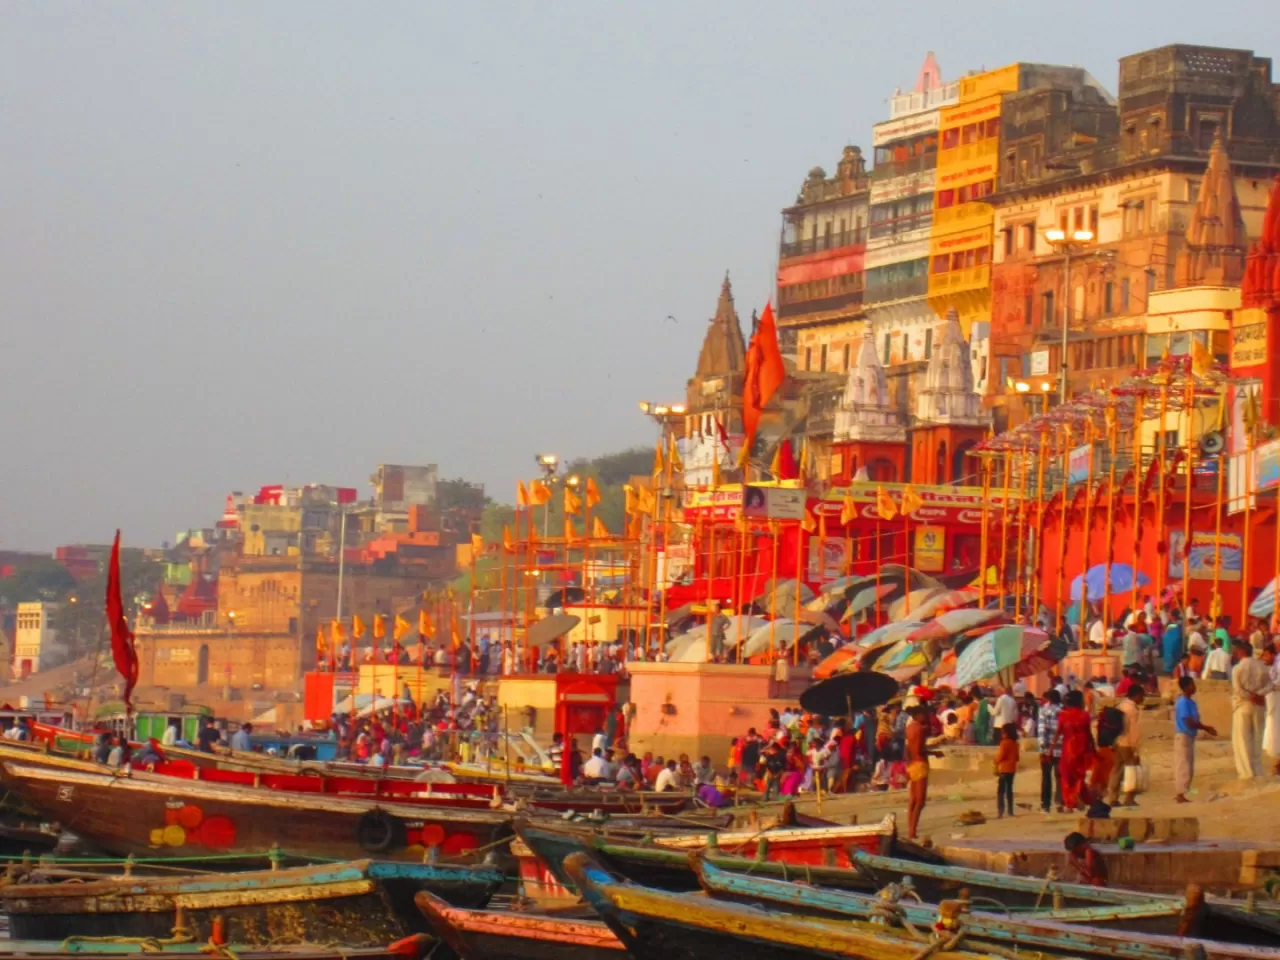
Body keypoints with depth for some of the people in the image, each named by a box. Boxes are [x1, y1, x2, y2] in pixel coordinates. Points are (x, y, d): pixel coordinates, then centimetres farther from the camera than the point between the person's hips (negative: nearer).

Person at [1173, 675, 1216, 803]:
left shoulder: (1190, 702, 13)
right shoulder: (1183, 703, -17)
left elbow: (1194, 721, 17)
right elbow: (1189, 722, -21)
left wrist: (1206, 728, 3)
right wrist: (1206, 728, -11)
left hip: (1189, 737, 9)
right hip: (1183, 737, -9)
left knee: (1184, 767, 12)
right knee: (1184, 767, -7)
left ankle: (1180, 794, 16)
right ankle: (1181, 794, -4)